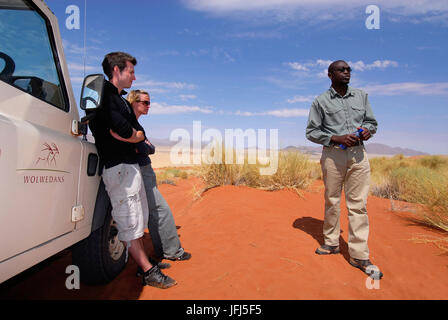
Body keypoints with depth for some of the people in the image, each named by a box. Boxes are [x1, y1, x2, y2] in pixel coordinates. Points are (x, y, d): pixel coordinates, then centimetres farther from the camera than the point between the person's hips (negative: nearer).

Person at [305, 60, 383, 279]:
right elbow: (311, 131, -1)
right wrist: (338, 138, -15)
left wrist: (367, 130, -6)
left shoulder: (361, 96, 13)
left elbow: (372, 121, 19)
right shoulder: (321, 101, 2)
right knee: (332, 201, 6)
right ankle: (331, 243, 24)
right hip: (333, 154, -2)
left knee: (358, 204, 0)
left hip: (358, 154, 3)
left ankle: (359, 255, 7)